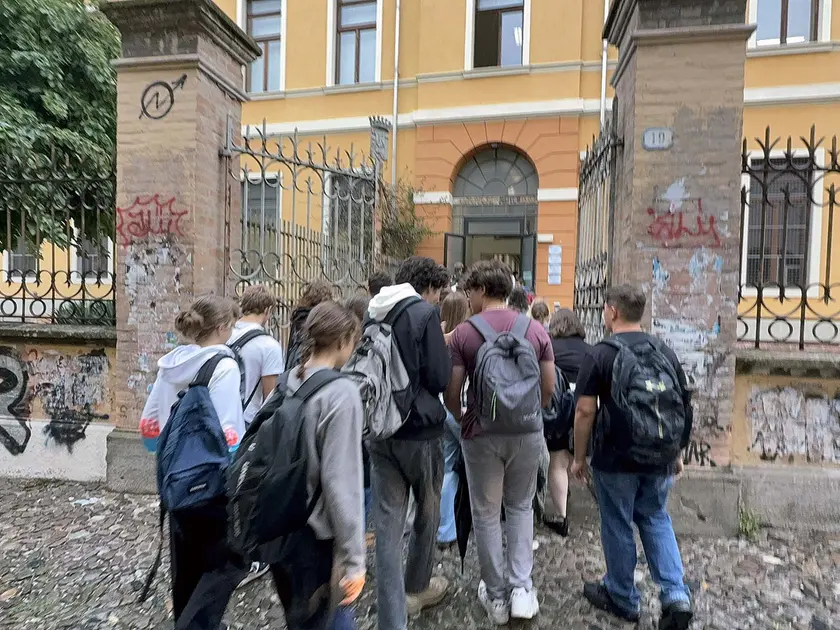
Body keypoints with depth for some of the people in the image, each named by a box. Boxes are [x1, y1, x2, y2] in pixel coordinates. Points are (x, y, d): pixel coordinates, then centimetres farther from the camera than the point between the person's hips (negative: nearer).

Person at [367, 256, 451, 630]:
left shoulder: (371, 313, 7)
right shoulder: (425, 313, -12)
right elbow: (439, 378, -16)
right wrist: (447, 352, 2)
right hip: (420, 430, -4)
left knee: (388, 523, 7)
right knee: (428, 512, 19)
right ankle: (417, 587, 39)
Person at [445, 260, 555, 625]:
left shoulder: (463, 333, -9)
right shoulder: (536, 330, -1)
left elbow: (451, 393, -7)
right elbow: (549, 388, 3)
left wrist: (461, 420, 13)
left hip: (482, 433, -2)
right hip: (527, 431, 3)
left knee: (486, 514, 14)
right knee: (520, 507, 22)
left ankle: (496, 597, 27)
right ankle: (522, 589, 20)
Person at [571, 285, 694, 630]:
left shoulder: (600, 354, -12)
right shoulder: (666, 352, 4)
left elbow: (585, 411, -14)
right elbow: (683, 407, 7)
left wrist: (579, 457, -3)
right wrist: (677, 453, 18)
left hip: (616, 459, -4)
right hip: (660, 459, 5)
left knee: (618, 526, 13)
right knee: (655, 519, 24)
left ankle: (622, 598, 30)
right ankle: (676, 596, 15)